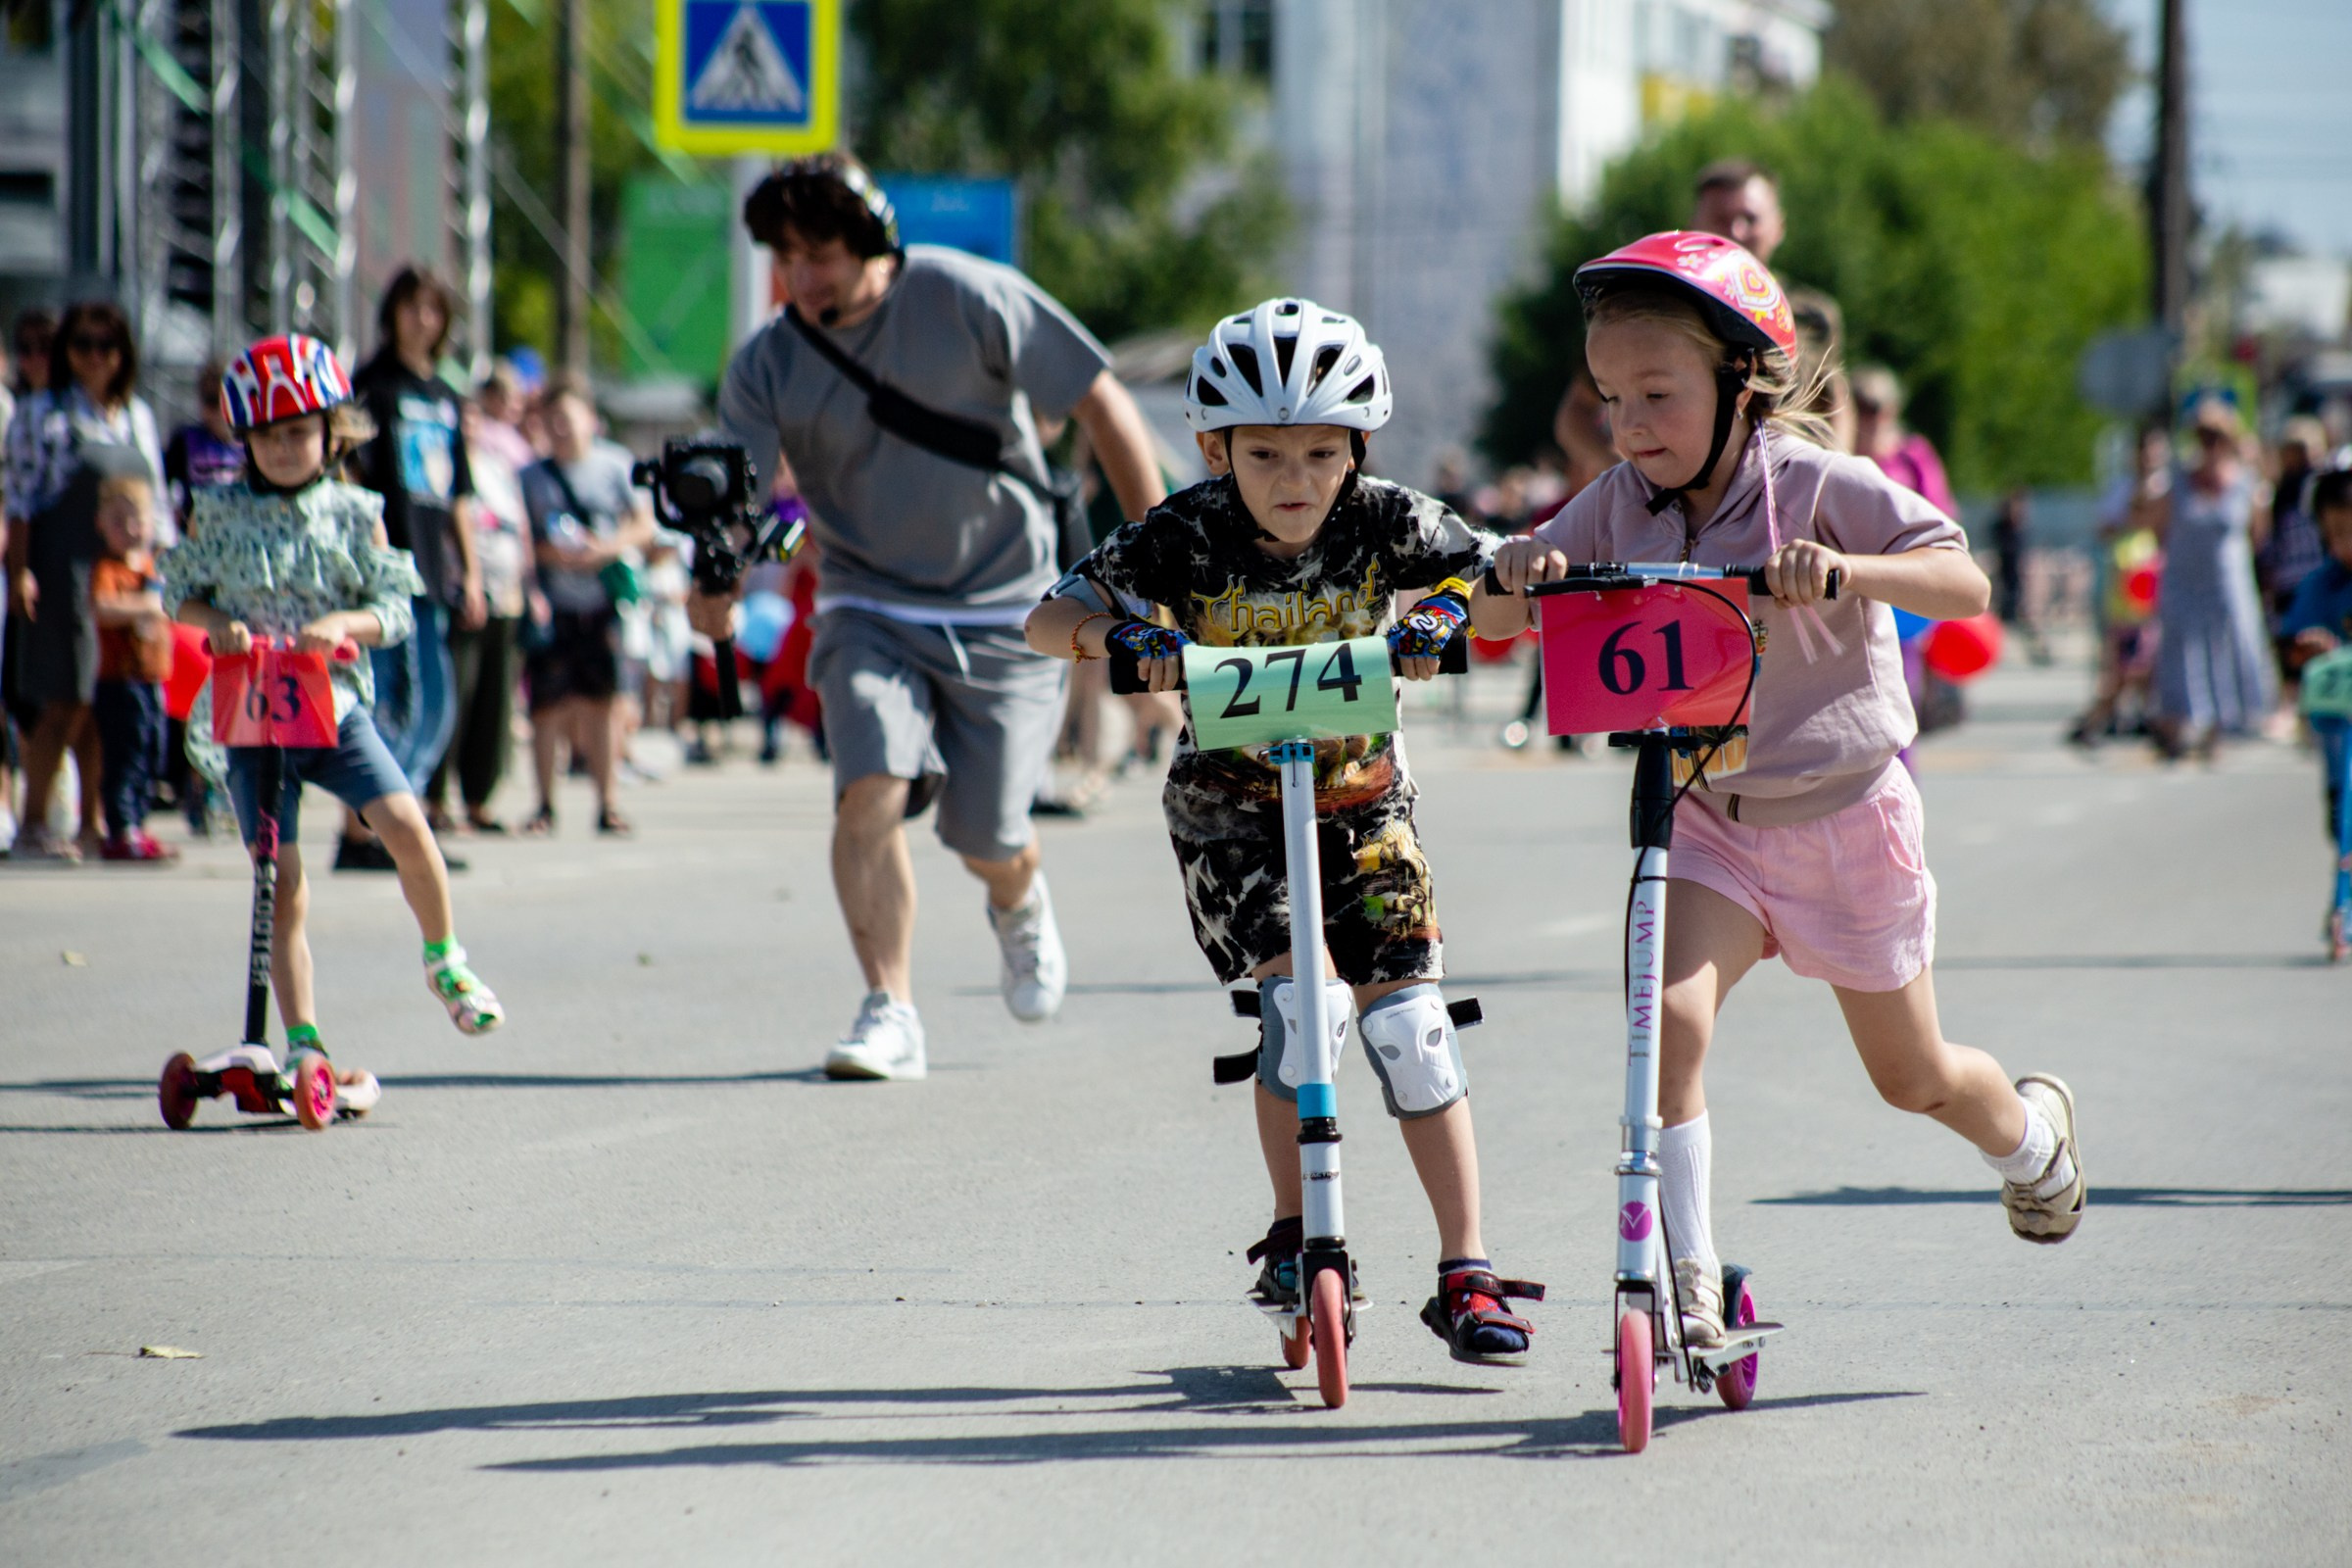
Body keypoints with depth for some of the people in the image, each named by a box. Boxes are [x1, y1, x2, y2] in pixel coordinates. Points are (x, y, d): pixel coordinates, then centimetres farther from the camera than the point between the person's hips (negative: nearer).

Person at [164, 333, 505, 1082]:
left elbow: (395, 606, 0)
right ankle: (302, 1041, 4)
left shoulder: (353, 513, 3)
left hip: (336, 704, 0)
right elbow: (181, 591, 10)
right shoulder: (220, 514, 4)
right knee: (282, 882, -2)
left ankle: (444, 957, 5)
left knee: (404, 822, -20)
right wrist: (218, 624, -10)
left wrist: (346, 624, -19)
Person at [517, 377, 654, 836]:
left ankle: (606, 804, 7)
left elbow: (644, 526, 5)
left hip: (603, 599, 0)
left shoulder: (616, 466, 5)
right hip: (553, 603, 0)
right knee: (549, 704, -4)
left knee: (601, 702, 0)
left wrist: (606, 548, -11)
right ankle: (546, 806, 5)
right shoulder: (532, 475, 7)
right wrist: (545, 552, -13)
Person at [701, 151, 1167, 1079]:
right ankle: (891, 1015, -16)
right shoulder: (766, 368, -6)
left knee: (988, 844, 1)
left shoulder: (967, 299, -14)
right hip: (871, 613, 2)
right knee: (872, 791, -24)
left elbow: (1102, 404, -8)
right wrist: (717, 579, -39)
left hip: (1005, 615, -1)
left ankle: (1020, 905, 39)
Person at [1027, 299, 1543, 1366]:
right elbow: (1047, 621, -20)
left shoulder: (1383, 522, -14)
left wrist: (1448, 612, -40)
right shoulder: (1188, 537, -17)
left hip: (1361, 796, 1)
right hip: (1230, 806, -1)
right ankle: (1292, 1241, -2)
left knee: (1407, 1016, -9)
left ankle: (1465, 1275, -3)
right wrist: (1120, 633, -41)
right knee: (1301, 989, -21)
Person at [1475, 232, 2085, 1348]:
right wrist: (1517, 571, -28)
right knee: (1666, 1012, -25)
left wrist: (1846, 569, -42)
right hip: (1709, 821, 3)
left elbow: (1965, 584, -24)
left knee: (1911, 1076, 13)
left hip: (1844, 814, -3)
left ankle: (2031, 1131, 49)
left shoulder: (1818, 487, -17)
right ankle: (1688, 1286, -20)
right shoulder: (1620, 506, -5)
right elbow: (1494, 619, -4)